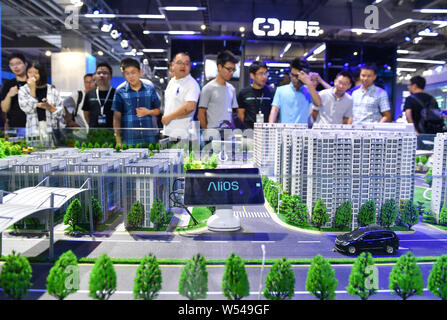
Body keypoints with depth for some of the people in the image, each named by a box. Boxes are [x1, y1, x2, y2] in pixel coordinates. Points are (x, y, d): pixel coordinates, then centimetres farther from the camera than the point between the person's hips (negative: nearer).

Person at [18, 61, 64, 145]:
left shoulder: (52, 89, 7)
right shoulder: (23, 90, 7)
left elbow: (60, 113, 6)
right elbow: (28, 109, -9)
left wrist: (49, 107, -11)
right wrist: (32, 89, -9)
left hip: (51, 130, 1)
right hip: (33, 131, 0)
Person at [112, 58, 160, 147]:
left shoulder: (150, 89, 5)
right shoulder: (120, 92, 1)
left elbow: (157, 111, 12)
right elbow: (117, 117, 2)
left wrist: (148, 112, -9)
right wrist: (118, 139, -2)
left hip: (148, 138, 2)